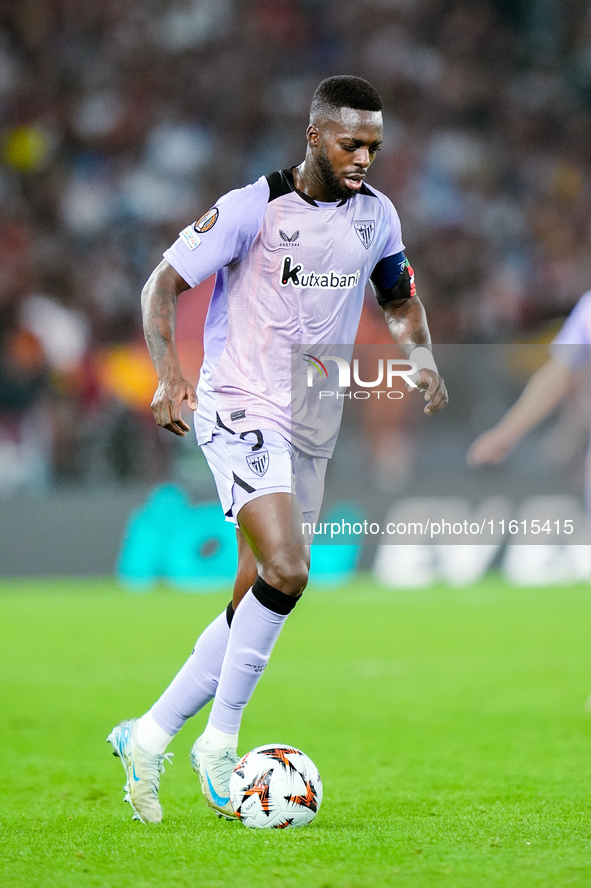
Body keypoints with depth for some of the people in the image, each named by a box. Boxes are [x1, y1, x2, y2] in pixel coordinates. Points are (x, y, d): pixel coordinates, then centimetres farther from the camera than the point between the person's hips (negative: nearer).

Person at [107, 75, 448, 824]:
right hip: (241, 411, -7)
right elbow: (162, 285, -8)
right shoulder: (253, 208, -12)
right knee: (285, 573, -23)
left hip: (312, 427, 7)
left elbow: (400, 300, 21)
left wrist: (419, 353, -1)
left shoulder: (376, 215, 5)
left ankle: (149, 736, 17)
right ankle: (219, 743, -10)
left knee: (258, 604, 7)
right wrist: (169, 374, -24)